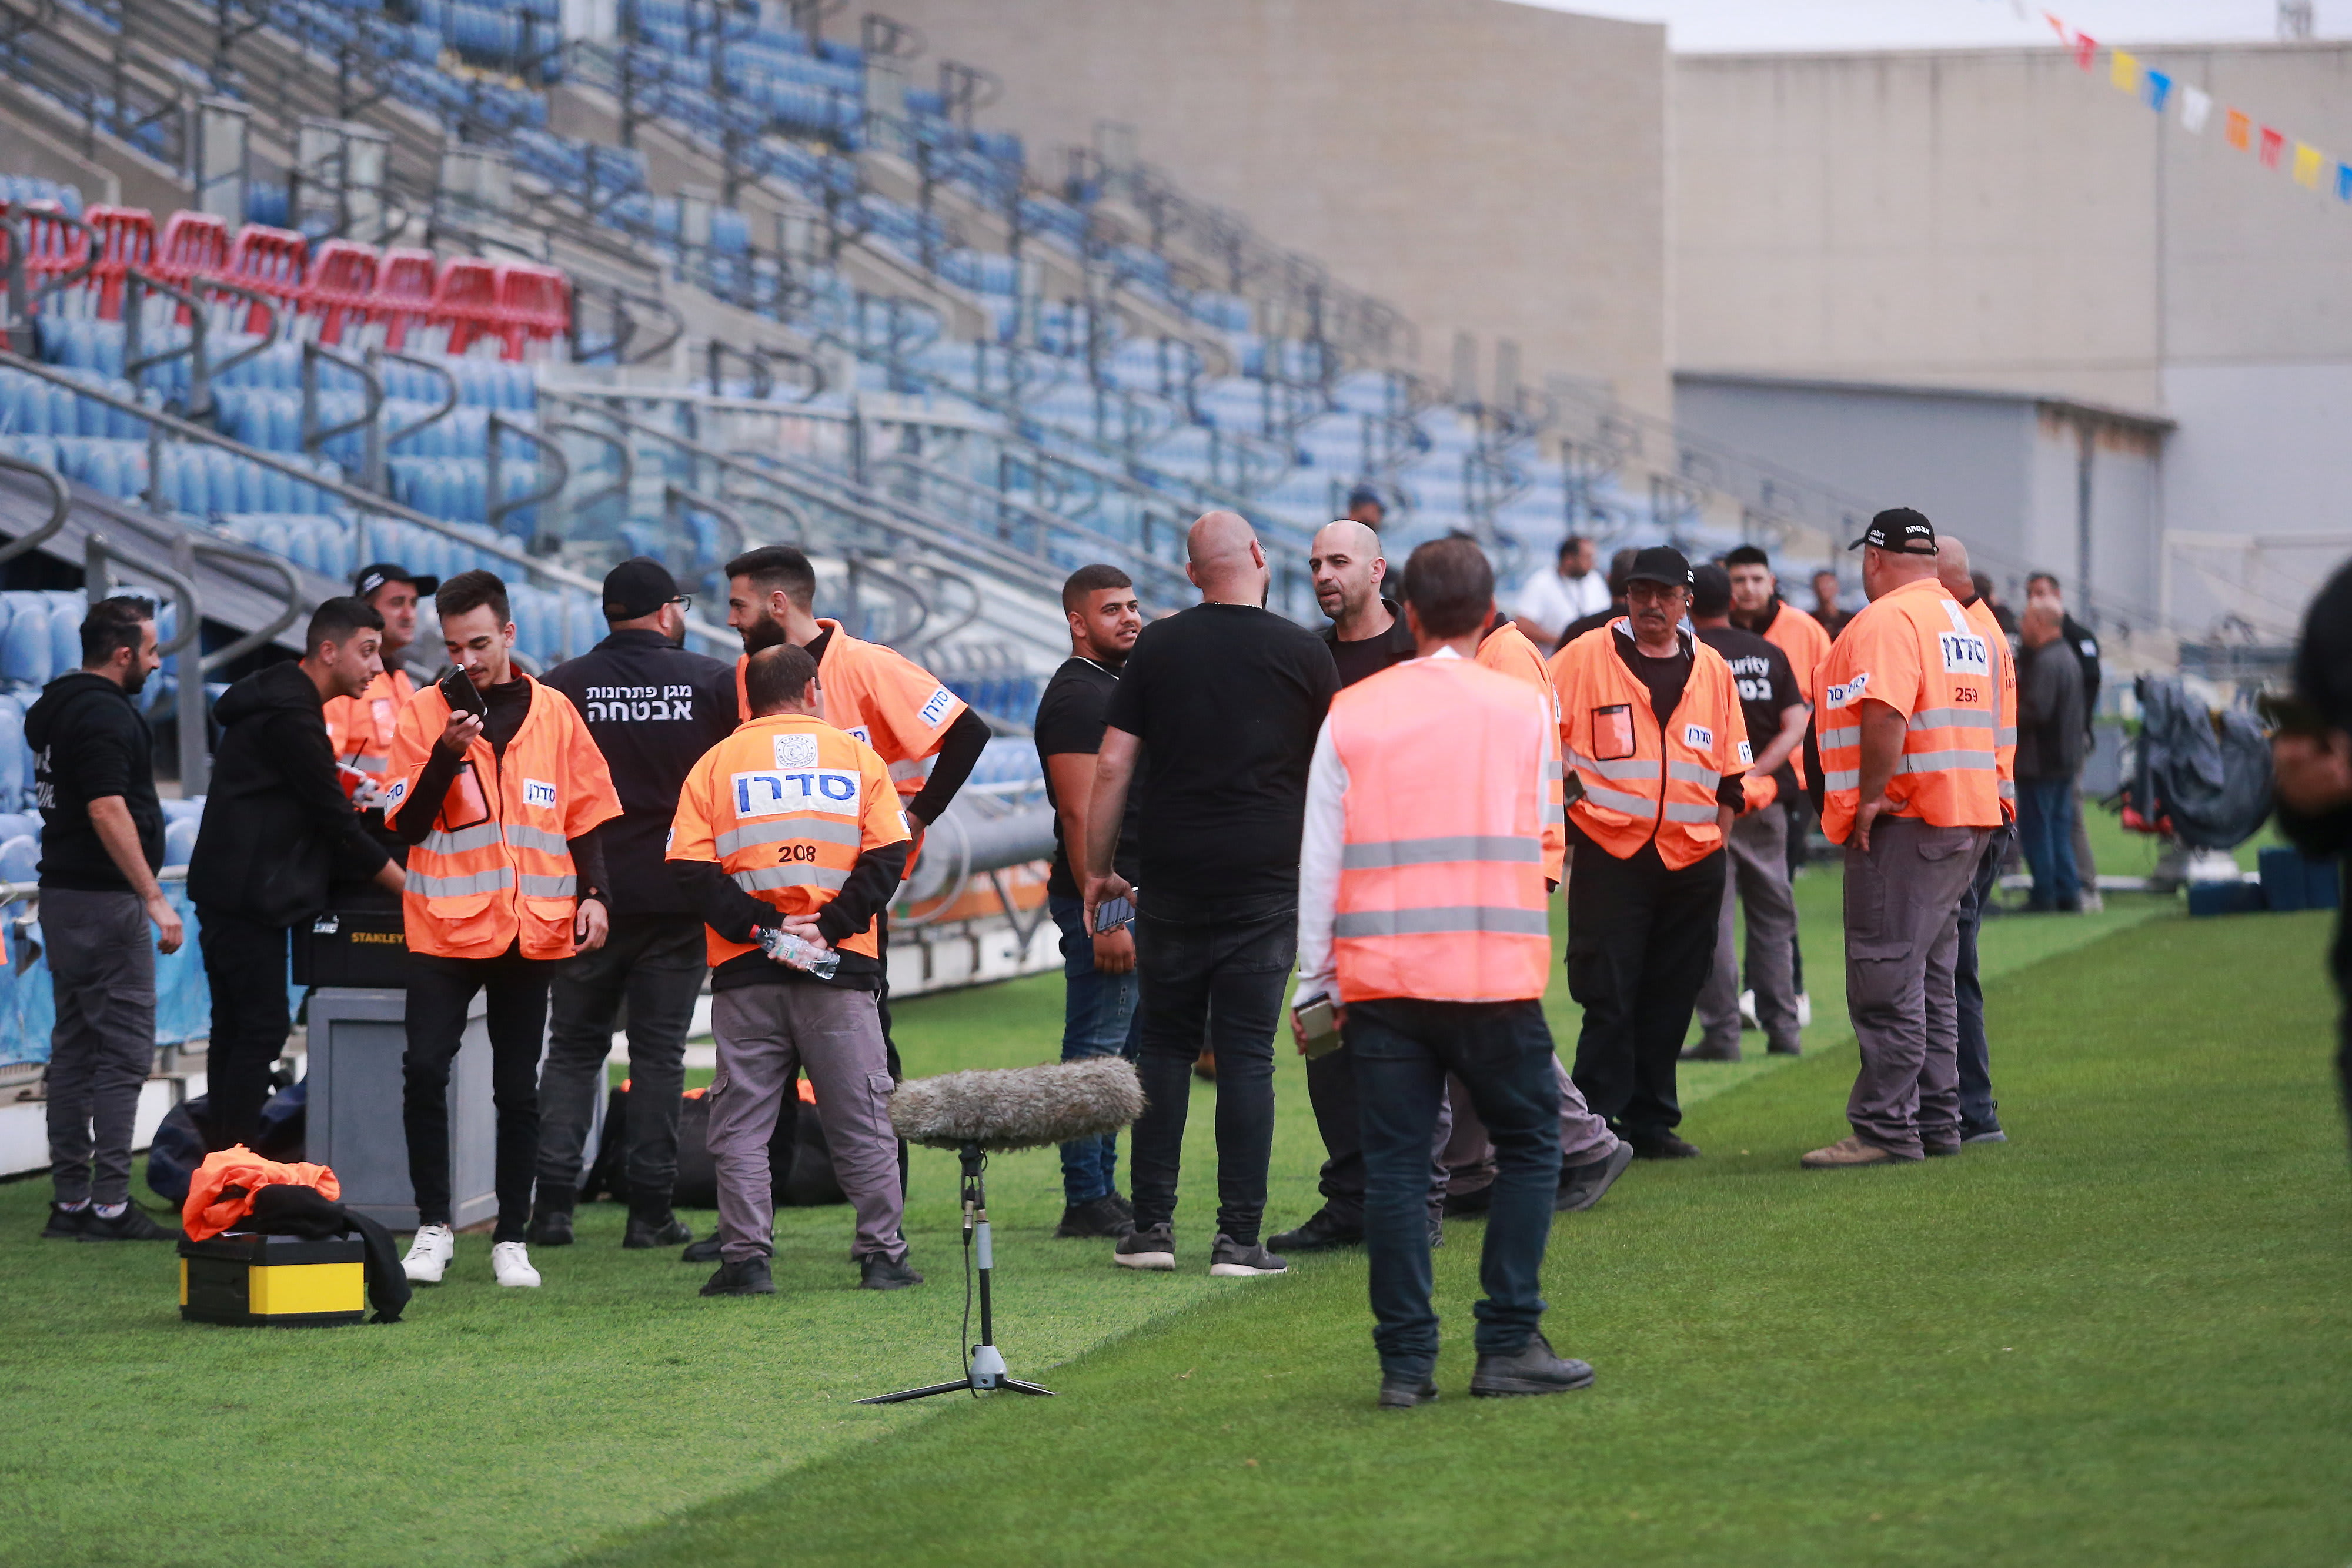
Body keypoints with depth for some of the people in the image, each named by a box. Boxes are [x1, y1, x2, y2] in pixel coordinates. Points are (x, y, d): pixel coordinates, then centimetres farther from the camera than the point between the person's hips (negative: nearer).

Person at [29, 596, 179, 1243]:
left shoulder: (52, 708, 13)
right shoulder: (105, 715, -16)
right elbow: (107, 810, -23)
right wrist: (154, 899, -23)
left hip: (61, 893, 10)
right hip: (105, 899, -10)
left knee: (74, 1047, 12)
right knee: (124, 1050, -7)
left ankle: (70, 1201, 14)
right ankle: (110, 1206, -9)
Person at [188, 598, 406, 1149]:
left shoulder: (280, 701, 16)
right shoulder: (291, 717, -17)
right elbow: (336, 822, -15)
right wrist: (408, 887, -9)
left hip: (227, 894, 11)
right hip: (249, 897, -11)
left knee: (235, 1030, 11)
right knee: (262, 1027, -9)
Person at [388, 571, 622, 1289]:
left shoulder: (555, 713, 7)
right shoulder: (423, 713, 1)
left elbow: (584, 815, 12)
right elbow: (408, 824, -3)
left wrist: (593, 894, 0)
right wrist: (446, 753, -16)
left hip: (532, 928, 1)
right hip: (445, 929, -1)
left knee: (519, 1088, 5)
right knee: (425, 1068, -13)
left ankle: (512, 1239, 11)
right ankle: (433, 1227, -2)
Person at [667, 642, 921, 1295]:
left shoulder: (716, 763, 7)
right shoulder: (857, 757, 8)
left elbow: (691, 868, -5)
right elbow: (887, 858, -3)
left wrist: (757, 928, -8)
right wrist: (831, 925, -8)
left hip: (746, 971, 0)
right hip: (842, 971, 0)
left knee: (741, 1121, 5)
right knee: (861, 1119, 7)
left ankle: (746, 1259, -1)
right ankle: (883, 1257, 6)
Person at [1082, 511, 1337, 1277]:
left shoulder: (1157, 647, 3)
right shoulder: (1303, 653, -1)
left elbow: (1111, 767, 1)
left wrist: (1097, 870, 10)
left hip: (1172, 878, 1)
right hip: (1267, 883, -1)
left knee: (1164, 1044, 11)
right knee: (1247, 1054, 0)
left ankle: (1153, 1225, 8)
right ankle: (1239, 1235, -2)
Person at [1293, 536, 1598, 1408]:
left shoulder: (1351, 714, 4)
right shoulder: (1524, 709, 2)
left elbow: (1318, 860, 5)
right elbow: (1539, 841, 13)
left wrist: (1317, 980, 11)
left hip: (1380, 975, 2)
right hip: (1496, 973, -1)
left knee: (1394, 1164, 3)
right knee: (1528, 1146, 10)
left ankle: (1406, 1362, 1)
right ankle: (1509, 1345, 4)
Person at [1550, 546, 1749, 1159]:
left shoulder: (1712, 671, 12)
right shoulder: (1584, 657, 0)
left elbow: (1730, 774, 16)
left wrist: (1716, 843, 10)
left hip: (1692, 861, 4)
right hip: (1609, 853, -4)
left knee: (1670, 999, 7)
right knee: (1608, 996, -7)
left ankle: (1651, 1121, 15)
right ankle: (1598, 1123, -3)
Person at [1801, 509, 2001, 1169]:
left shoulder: (1886, 619, -12)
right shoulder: (1965, 623, 18)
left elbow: (1885, 713, -26)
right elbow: (1989, 715, 21)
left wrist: (1871, 795, -20)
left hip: (1902, 820, -10)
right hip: (1966, 816, 10)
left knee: (1885, 981, -9)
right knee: (1930, 978, 16)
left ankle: (1886, 1129, -11)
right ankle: (1937, 1123, 18)